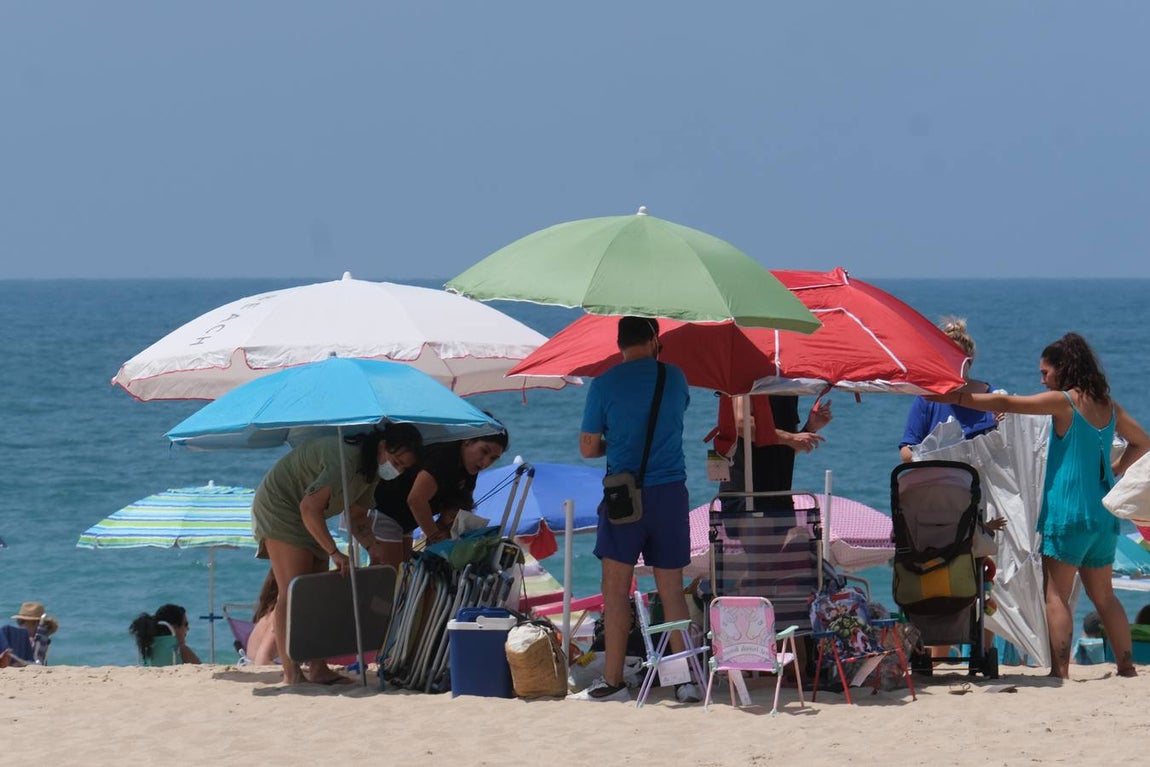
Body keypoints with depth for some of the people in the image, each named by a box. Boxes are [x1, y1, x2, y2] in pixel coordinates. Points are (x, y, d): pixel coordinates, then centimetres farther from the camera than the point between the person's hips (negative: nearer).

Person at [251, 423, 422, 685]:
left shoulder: (371, 468, 2)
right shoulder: (345, 457, -30)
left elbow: (357, 517, 9)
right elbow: (310, 507, -35)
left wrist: (372, 546, -10)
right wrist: (334, 553, -36)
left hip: (308, 518, 10)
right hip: (279, 505, -10)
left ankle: (317, 668, 1)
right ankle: (291, 673, -21)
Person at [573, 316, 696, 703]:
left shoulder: (604, 384, -4)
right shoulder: (674, 377, 4)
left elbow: (588, 448, 0)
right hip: (670, 492, 3)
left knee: (616, 590, 2)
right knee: (672, 591, 7)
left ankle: (613, 681, -1)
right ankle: (686, 680, 4)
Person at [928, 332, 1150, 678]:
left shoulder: (1064, 401, -8)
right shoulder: (1108, 406, 11)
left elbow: (1005, 404, -10)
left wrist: (955, 398, -5)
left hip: (1067, 513, -7)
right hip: (1103, 516, 7)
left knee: (1057, 594, -6)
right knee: (1103, 595, 15)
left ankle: (1060, 671, -14)